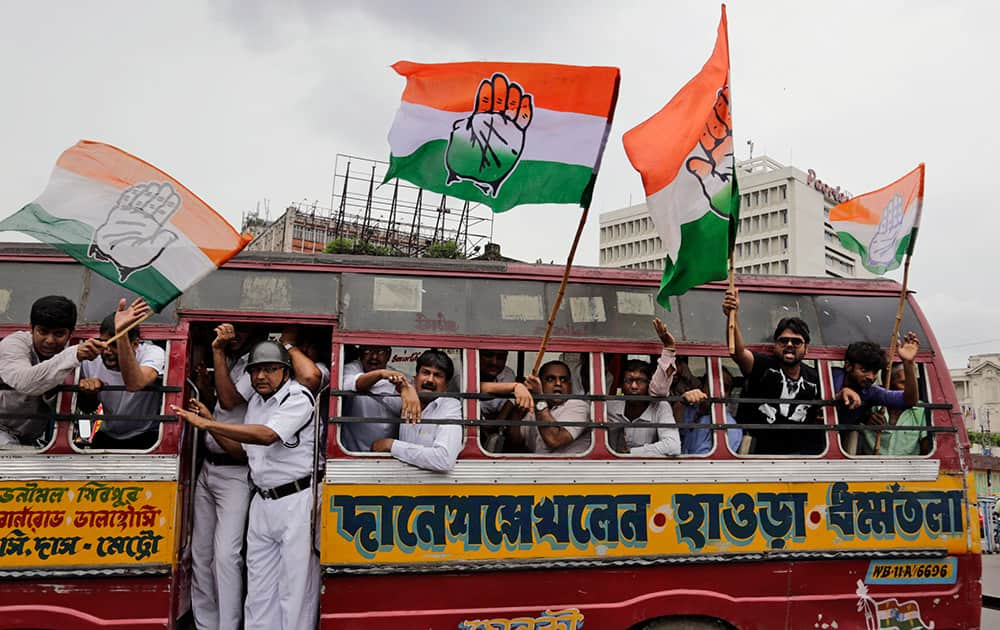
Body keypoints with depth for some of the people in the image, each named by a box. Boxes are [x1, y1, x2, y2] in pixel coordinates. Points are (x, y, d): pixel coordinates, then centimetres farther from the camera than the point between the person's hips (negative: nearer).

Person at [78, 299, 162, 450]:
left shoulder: (153, 353, -20)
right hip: (108, 436, 5)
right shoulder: (91, 360, -6)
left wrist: (121, 332, -50)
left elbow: (134, 384, -45)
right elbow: (87, 409, 11)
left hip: (147, 436, -4)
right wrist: (89, 392, -15)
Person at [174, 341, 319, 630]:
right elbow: (242, 451, 21)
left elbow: (267, 435, -26)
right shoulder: (254, 401, 15)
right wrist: (211, 423, 7)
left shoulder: (299, 397, -11)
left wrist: (206, 423, -25)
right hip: (261, 501, 8)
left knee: (296, 584, -2)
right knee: (258, 586, 11)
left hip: (296, 500, -8)